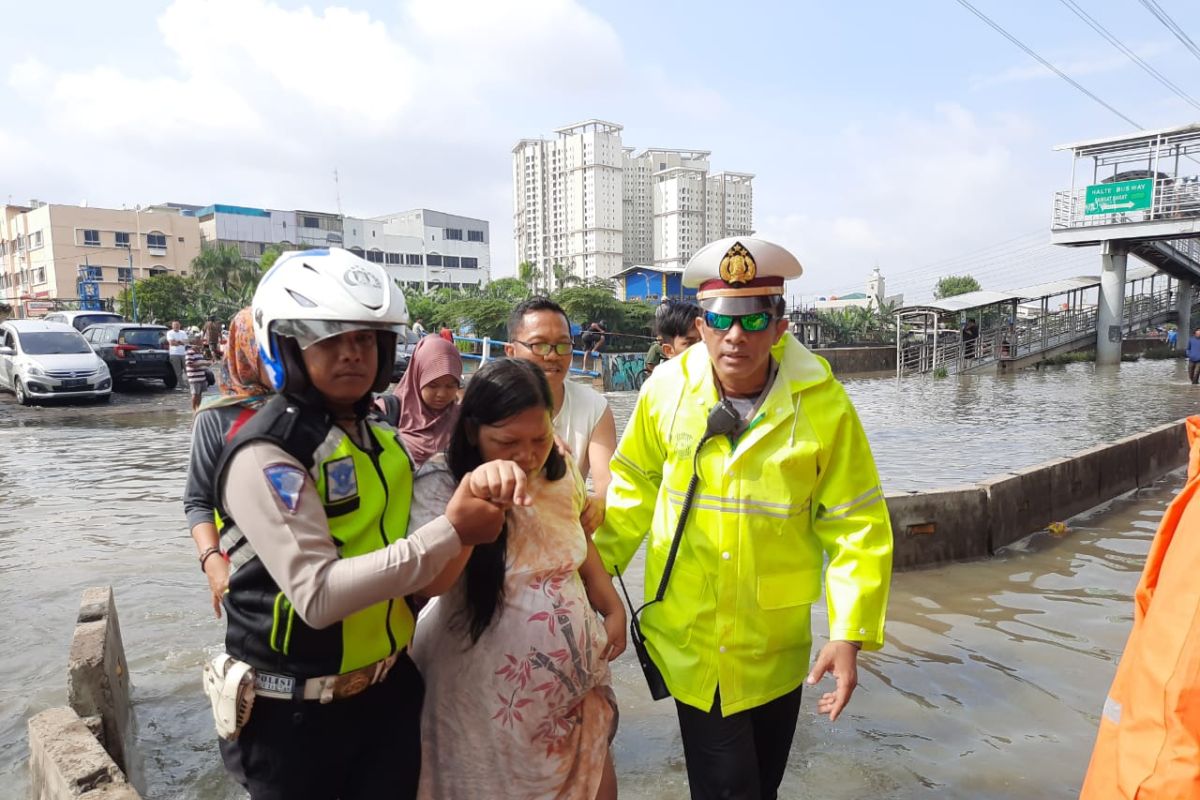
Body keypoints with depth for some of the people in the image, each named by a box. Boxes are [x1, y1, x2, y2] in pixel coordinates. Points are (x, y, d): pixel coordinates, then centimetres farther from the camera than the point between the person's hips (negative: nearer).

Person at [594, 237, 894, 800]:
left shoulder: (823, 405, -14)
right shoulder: (666, 389, -10)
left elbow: (856, 524, -9)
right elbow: (635, 483, 4)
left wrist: (849, 633, -15)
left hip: (777, 646, 1)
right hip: (689, 637, 0)